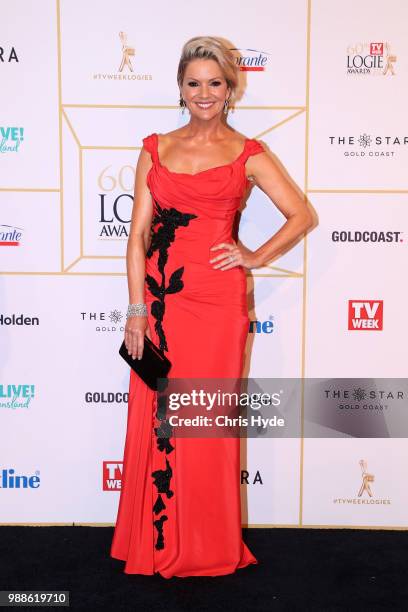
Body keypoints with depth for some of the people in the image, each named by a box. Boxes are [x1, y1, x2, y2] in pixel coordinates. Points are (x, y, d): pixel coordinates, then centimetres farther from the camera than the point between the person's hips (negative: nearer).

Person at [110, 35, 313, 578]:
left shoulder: (248, 154, 5)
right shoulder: (155, 149, 10)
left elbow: (302, 215, 8)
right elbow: (138, 232, 4)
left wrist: (256, 258, -1)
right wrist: (137, 308, -3)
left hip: (218, 301, -2)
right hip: (161, 297, 2)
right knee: (155, 420, 6)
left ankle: (210, 547, 24)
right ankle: (155, 544, 25)